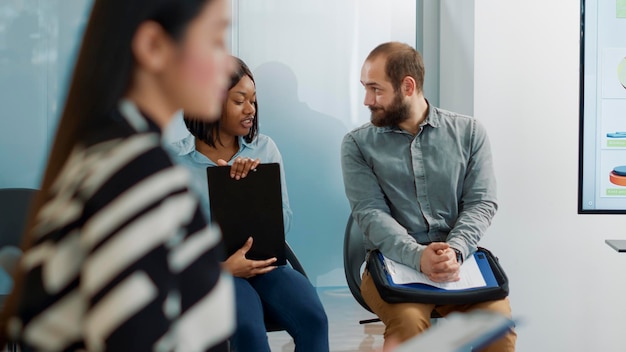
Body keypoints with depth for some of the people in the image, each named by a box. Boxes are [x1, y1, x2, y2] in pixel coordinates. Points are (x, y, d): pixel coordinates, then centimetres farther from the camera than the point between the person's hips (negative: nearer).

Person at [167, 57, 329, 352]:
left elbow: (283, 224, 5)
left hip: (262, 263, 3)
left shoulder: (264, 148, 7)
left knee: (312, 317, -26)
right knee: (248, 327, -34)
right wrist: (220, 267, -16)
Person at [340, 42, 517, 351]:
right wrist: (418, 256, -24)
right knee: (408, 323, -32)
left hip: (459, 259, 2)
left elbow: (481, 203, 0)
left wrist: (453, 251, -20)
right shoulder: (358, 144, 4)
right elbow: (370, 212, -7)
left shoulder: (469, 132, 7)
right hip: (393, 261, -1)